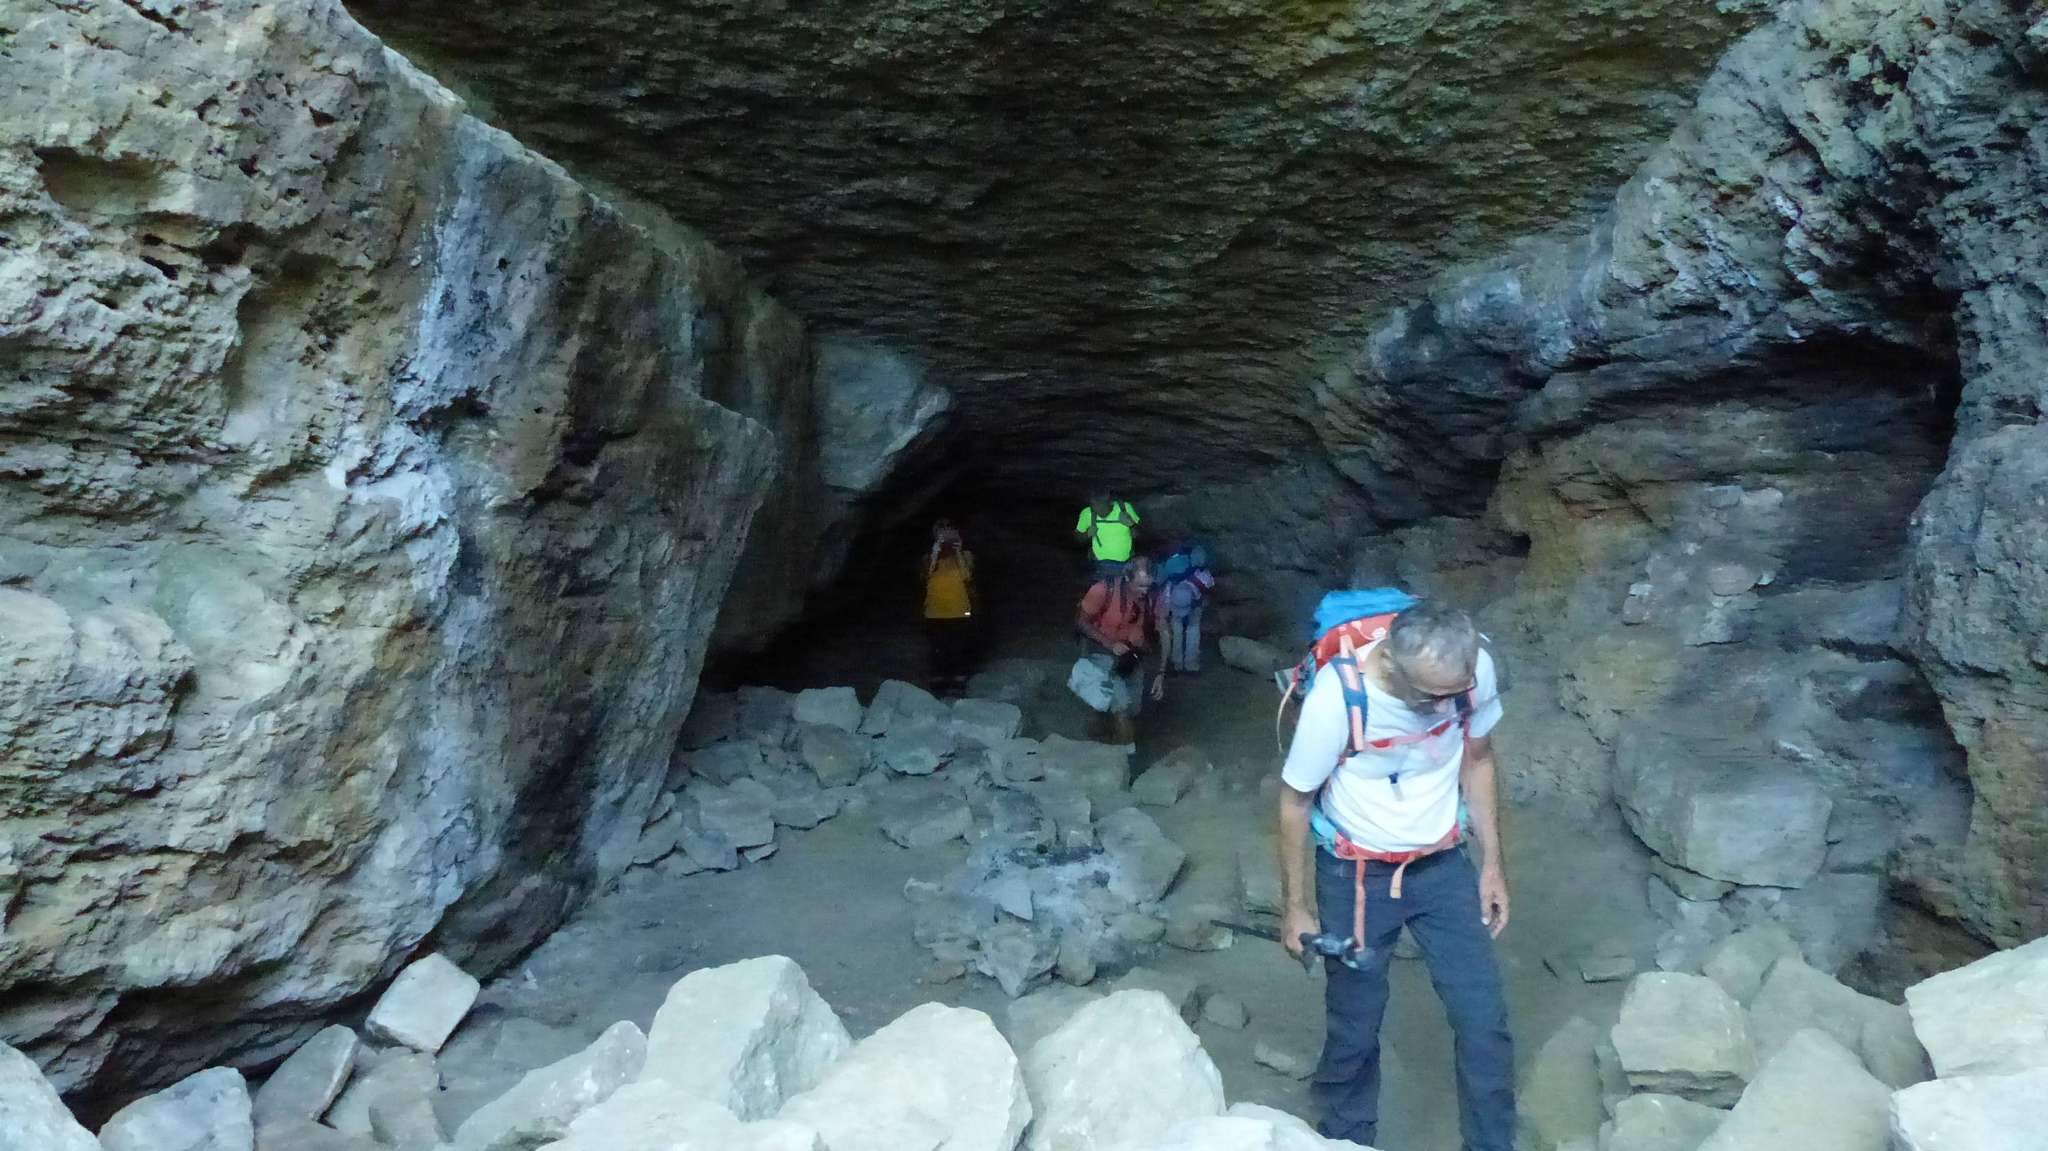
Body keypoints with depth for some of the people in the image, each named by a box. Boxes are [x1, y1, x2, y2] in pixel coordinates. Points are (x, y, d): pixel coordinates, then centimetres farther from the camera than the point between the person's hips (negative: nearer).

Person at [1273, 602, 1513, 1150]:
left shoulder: (1474, 671, -20)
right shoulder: (1337, 696, -30)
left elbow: (1477, 761, 1)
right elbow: (1295, 801, -14)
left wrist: (1493, 862, 5)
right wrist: (1296, 906, -6)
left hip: (1443, 864, 3)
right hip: (1356, 874, -3)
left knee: (1484, 1022, 2)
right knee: (1354, 1028, 10)